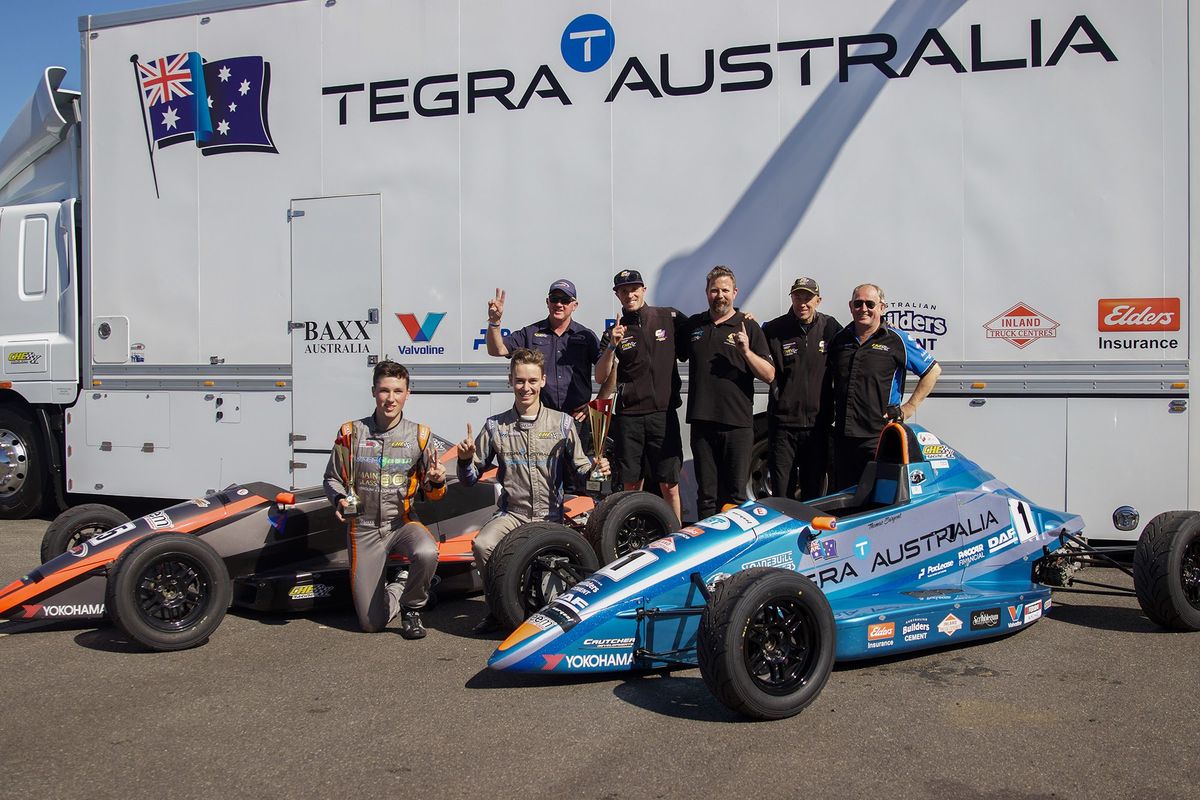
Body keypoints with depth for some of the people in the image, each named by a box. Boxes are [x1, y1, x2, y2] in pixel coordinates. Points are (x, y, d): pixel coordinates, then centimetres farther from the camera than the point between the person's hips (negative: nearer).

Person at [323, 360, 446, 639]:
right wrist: (339, 499, -13)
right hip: (363, 528, 0)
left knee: (427, 553, -37)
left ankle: (411, 608, -7)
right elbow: (332, 478, 9)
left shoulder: (420, 435, 0)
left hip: (403, 522, 0)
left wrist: (437, 482, -22)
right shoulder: (351, 433, -1)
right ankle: (397, 590, 31)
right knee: (371, 623, -4)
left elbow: (431, 494, 2)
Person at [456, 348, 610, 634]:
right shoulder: (495, 426, 7)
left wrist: (595, 468, -14)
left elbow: (579, 468, 8)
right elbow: (470, 478, 9)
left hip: (551, 515, 0)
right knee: (482, 545, -30)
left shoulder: (562, 423, 5)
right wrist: (466, 460, -12)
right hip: (511, 513, 0)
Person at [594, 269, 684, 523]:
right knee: (631, 485, 6)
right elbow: (601, 378, 0)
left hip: (663, 413, -1)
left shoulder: (669, 318, 6)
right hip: (628, 416, 1)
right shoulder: (613, 333, 8)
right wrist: (612, 347, -14)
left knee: (669, 484, -2)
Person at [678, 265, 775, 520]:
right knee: (706, 495, 8)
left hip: (738, 424, -3)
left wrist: (746, 351, -16)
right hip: (702, 423, 3)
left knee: (735, 496, 1)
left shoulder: (748, 327, 3)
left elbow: (769, 375, -2)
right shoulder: (692, 325, 13)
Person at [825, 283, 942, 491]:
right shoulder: (839, 339, 13)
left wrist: (910, 407, -1)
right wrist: (830, 409, 14)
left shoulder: (897, 340, -1)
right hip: (843, 434, 5)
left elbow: (933, 370, 4)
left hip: (879, 436, -5)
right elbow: (827, 378, 27)